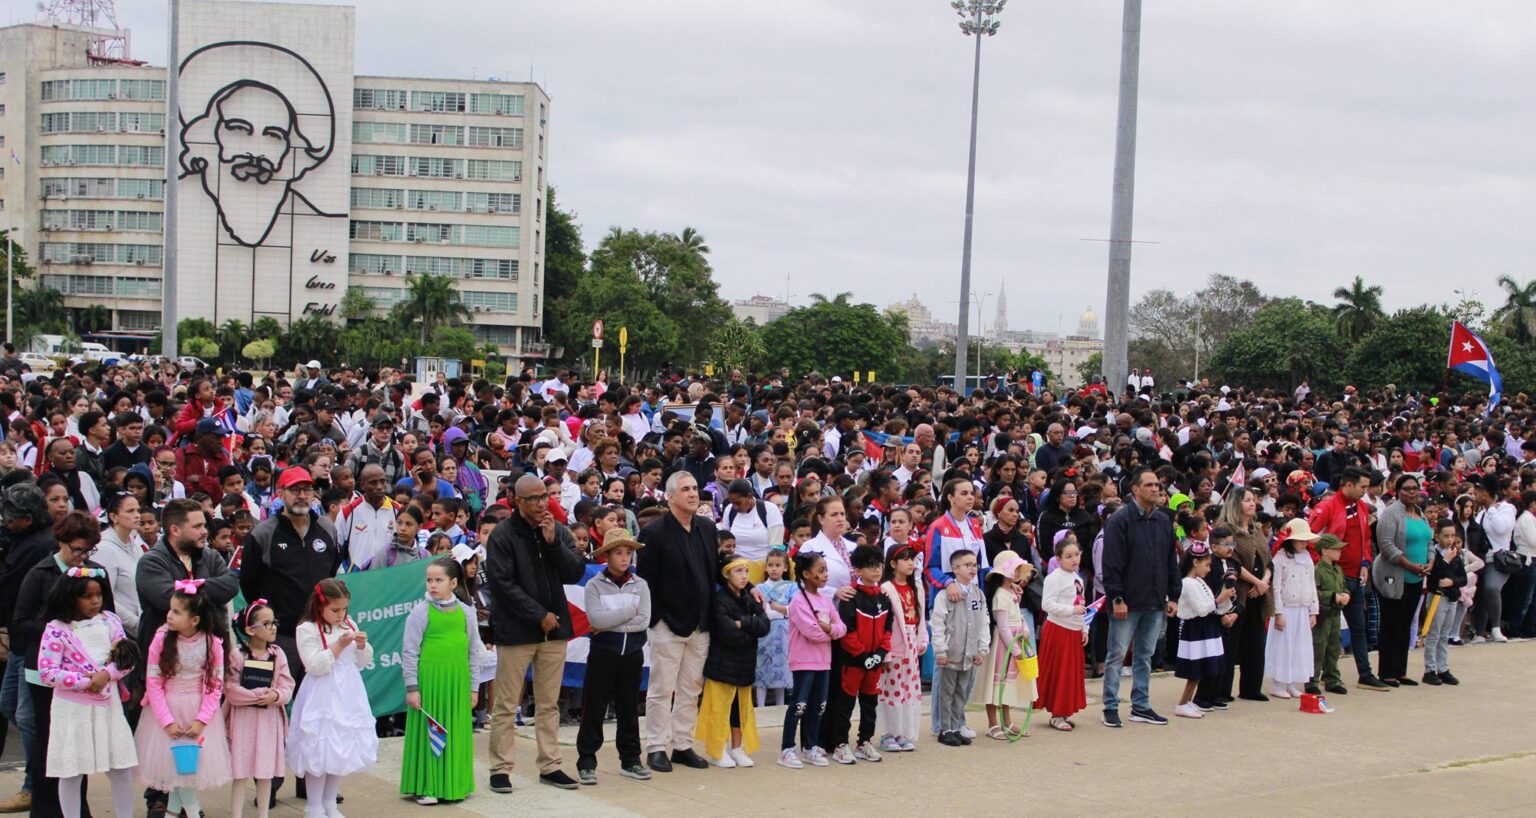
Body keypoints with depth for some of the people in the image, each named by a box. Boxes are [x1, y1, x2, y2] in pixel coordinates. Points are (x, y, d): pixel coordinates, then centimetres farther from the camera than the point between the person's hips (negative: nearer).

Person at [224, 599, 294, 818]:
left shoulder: (277, 655, 2)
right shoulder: (237, 655, -9)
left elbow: (287, 687, -2)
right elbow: (230, 690, -15)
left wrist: (275, 696, -22)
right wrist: (258, 694, -20)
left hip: (269, 718, 3)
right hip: (243, 719, -3)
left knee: (266, 773, 11)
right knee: (241, 773, 0)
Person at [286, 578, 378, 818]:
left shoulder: (349, 625, 8)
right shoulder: (307, 630, -9)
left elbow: (362, 663, 13)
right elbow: (315, 666, -17)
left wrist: (362, 646, -6)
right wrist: (339, 645, -21)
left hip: (348, 696, 6)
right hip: (322, 698, -6)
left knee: (344, 748, 12)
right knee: (320, 750, -2)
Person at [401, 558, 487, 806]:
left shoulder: (465, 612, 6)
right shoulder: (421, 612, -3)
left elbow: (474, 651, 11)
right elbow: (409, 651, -2)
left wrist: (473, 686, 11)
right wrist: (412, 687, -6)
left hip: (457, 682, 3)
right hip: (428, 680, -3)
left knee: (456, 732, 7)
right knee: (427, 731, 1)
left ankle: (453, 783, 18)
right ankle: (424, 786, 9)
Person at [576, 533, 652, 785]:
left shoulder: (640, 585, 4)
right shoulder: (594, 585, -3)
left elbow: (644, 620, -8)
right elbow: (596, 618, -17)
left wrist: (610, 624, -12)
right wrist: (629, 612, -11)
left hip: (632, 653, 3)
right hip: (603, 652, -3)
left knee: (629, 707, 10)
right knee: (594, 707, 0)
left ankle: (630, 759, 19)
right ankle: (586, 762, 5)